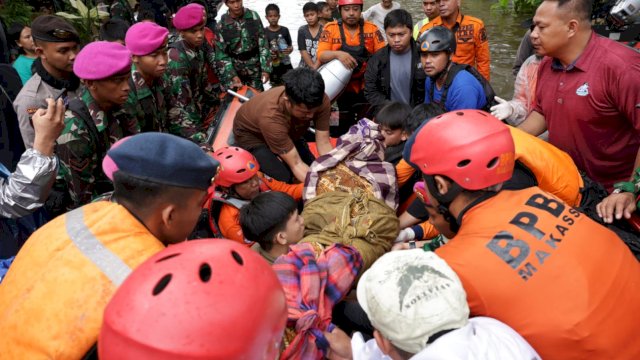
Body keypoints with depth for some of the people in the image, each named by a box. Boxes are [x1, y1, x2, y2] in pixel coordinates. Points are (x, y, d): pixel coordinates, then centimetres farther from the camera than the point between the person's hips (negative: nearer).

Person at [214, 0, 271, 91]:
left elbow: (263, 44, -3)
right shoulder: (221, 25, -8)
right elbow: (221, 53, -7)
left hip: (254, 69, 1)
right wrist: (232, 75, -16)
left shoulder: (254, 16, -5)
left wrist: (266, 68, -8)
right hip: (233, 69, -1)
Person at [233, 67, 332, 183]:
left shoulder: (321, 101, -32)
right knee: (287, 178, -22)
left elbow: (324, 144, -27)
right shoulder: (270, 116, -44)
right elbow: (296, 164, -39)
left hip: (288, 131, 5)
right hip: (251, 133, -5)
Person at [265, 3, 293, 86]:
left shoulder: (284, 30, 2)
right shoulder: (264, 32, -4)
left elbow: (291, 46, 8)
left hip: (286, 64, 2)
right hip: (273, 65, -2)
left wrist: (289, 50, -15)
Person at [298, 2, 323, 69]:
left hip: (321, 67, -2)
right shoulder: (302, 30, 3)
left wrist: (316, 66, -20)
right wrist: (312, 67, -13)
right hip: (305, 67, 2)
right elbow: (303, 51, -4)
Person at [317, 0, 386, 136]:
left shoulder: (372, 29, -2)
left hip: (365, 87, 0)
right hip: (341, 87, 0)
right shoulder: (330, 29, -3)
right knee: (344, 126, 12)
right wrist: (337, 54, -30)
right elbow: (321, 55, -11)